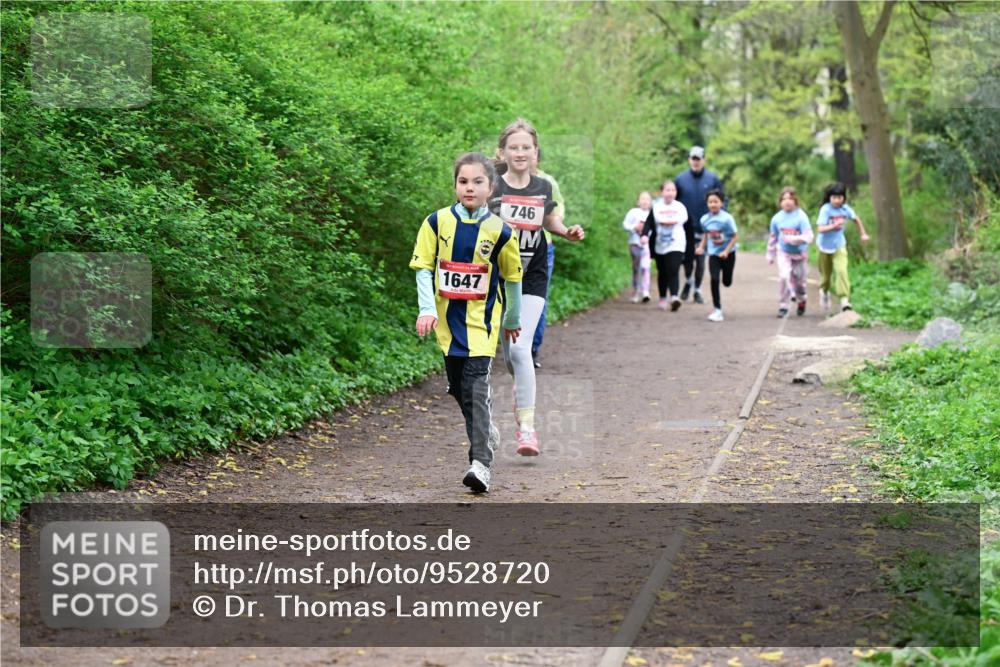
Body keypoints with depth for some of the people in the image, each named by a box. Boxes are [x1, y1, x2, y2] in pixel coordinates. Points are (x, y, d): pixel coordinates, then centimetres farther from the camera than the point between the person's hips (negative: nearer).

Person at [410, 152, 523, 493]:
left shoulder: (499, 231, -5)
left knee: (476, 386, -14)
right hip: (448, 316, 3)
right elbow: (423, 268, 0)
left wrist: (513, 319, 17)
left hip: (481, 318, -3)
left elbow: (512, 277, 8)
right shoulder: (437, 222, -2)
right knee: (457, 385, 12)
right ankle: (485, 431, 38)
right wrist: (427, 308, -14)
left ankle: (481, 463, -16)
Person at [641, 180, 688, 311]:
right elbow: (648, 223, -5)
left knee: (673, 272, -17)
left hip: (676, 246, -2)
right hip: (660, 247, 2)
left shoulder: (680, 207, 4)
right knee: (662, 273, 12)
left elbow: (685, 221, 9)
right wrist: (645, 234, -24)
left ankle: (674, 297, -28)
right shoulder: (656, 207, 2)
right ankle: (662, 298, 25)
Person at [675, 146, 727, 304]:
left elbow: (724, 200, 6)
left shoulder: (713, 179, 0)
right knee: (687, 258, 5)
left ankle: (697, 290, 14)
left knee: (700, 260, 1)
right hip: (686, 227, 1)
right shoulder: (681, 179, 1)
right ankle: (688, 281, 33)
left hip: (704, 227, -1)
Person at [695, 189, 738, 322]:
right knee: (714, 280, -12)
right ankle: (718, 311, -7)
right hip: (713, 254, 2)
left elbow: (734, 237, -13)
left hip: (727, 254, -2)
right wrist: (701, 246, 1)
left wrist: (726, 251, -23)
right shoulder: (704, 219, -4)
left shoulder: (727, 218, -17)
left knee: (727, 282, 5)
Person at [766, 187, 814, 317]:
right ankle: (783, 306, -9)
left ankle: (801, 301, 42)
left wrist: (793, 239, -36)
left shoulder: (801, 217, -15)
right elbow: (773, 237, 9)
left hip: (799, 253, -1)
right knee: (784, 277, -19)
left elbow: (808, 237, -22)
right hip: (783, 252, 1)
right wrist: (770, 255, 12)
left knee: (799, 280, 12)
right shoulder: (777, 218, -4)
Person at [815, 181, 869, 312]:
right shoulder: (825, 209, -20)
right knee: (826, 274, 15)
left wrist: (863, 234, 16)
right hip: (825, 246, -1)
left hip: (839, 246, 1)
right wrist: (835, 225, -42)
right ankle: (824, 291, 47)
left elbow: (856, 219, 13)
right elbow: (820, 228, -28)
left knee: (841, 270, -20)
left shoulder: (846, 209, -8)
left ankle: (844, 300, -22)